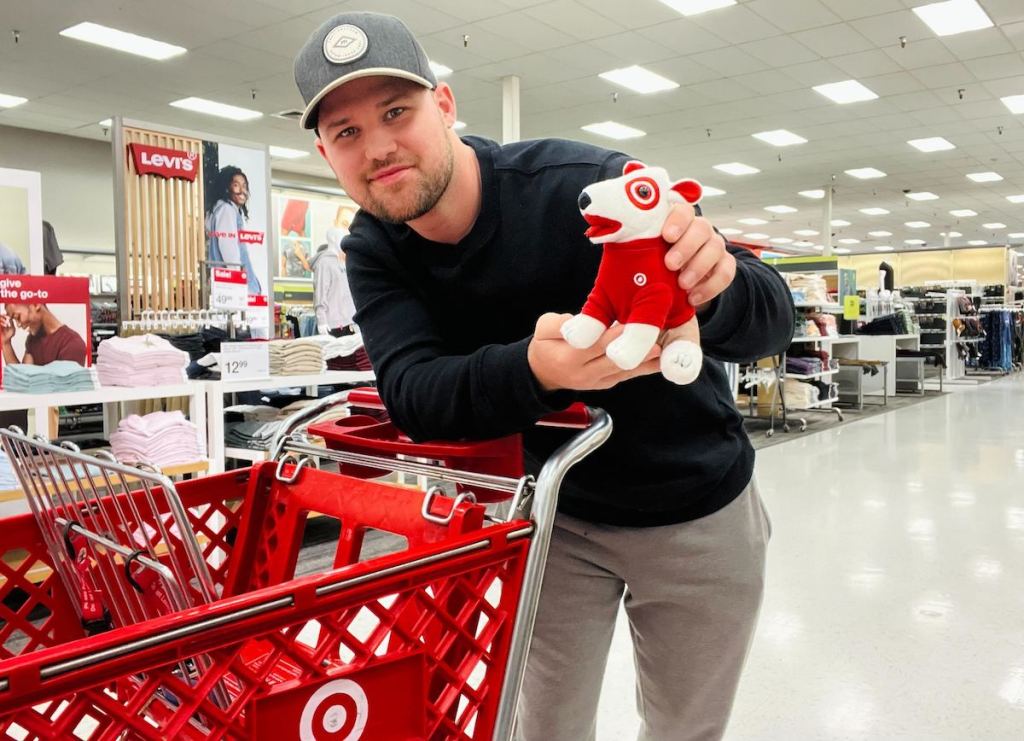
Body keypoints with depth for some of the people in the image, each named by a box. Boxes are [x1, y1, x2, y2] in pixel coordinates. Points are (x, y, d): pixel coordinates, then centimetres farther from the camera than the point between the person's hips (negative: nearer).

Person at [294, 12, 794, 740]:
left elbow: (771, 317, -24)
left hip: (697, 515, -2)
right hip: (558, 516, 3)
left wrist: (712, 286, -48)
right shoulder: (375, 251, -11)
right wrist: (534, 369, -46)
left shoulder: (587, 183, -26)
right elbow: (412, 392, -26)